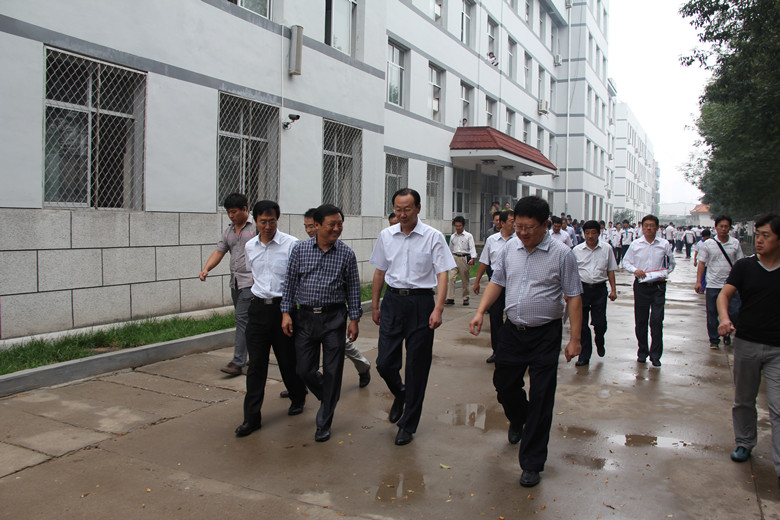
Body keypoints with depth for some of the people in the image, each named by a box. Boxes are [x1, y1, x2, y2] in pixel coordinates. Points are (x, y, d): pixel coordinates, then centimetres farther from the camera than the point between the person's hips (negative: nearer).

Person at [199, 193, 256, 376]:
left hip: (251, 281, -7)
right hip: (235, 283, 8)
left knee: (242, 319, -12)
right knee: (246, 320, 13)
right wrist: (206, 269, -5)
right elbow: (219, 252, 12)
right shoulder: (228, 231, 16)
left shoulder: (256, 227, -5)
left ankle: (238, 363, -10)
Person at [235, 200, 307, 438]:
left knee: (288, 360, 10)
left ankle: (298, 398, 37)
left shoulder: (290, 244, -8)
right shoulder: (250, 247, 7)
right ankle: (251, 418, 9)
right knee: (256, 364, 3)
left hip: (283, 307, -3)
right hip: (258, 308, 3)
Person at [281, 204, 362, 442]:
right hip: (306, 317, 2)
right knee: (305, 370, 6)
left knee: (332, 371, 2)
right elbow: (290, 282, 6)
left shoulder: (347, 253, -2)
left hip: (334, 318, -1)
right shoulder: (300, 249, 0)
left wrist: (354, 319, 0)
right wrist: (286, 312, 1)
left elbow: (353, 288, 3)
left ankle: (324, 423, 18)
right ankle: (327, 399, 38)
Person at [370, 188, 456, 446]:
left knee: (417, 367, 4)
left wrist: (438, 309, -18)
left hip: (421, 302, -3)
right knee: (384, 362, 2)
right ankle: (400, 393, 37)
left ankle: (408, 426, 19)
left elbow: (442, 274, -8)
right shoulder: (385, 236, 6)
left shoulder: (433, 237, -5)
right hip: (393, 300, 3)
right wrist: (375, 305, 14)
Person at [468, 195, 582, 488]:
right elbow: (497, 281, 12)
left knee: (541, 399, 0)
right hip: (512, 330, 5)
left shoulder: (562, 254, -10)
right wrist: (480, 312, -1)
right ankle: (518, 419, 51)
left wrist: (575, 339, -10)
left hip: (545, 335, -4)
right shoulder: (510, 247, 3)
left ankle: (532, 464, 13)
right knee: (504, 383, 16)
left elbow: (573, 297, -8)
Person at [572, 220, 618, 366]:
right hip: (581, 288, 0)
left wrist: (613, 290, 5)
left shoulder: (607, 248, 3)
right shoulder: (577, 250, 2)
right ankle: (584, 355, 15)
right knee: (582, 323, 4)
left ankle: (599, 342, 33)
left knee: (600, 322, -2)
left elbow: (610, 270, 9)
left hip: (599, 289, 0)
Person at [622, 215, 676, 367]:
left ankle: (655, 355, 4)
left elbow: (671, 263, 12)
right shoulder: (635, 244, 4)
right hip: (641, 285, 1)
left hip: (658, 286, -1)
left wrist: (665, 274, -5)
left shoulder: (664, 244, 3)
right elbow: (626, 262, 8)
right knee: (640, 320, 7)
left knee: (657, 320, -6)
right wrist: (635, 270, -10)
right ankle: (642, 351, 22)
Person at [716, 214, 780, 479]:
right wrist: (724, 318, -31)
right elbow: (725, 294, -11)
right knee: (743, 400, 16)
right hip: (746, 343, 2)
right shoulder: (744, 266, 0)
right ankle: (744, 443, 36)